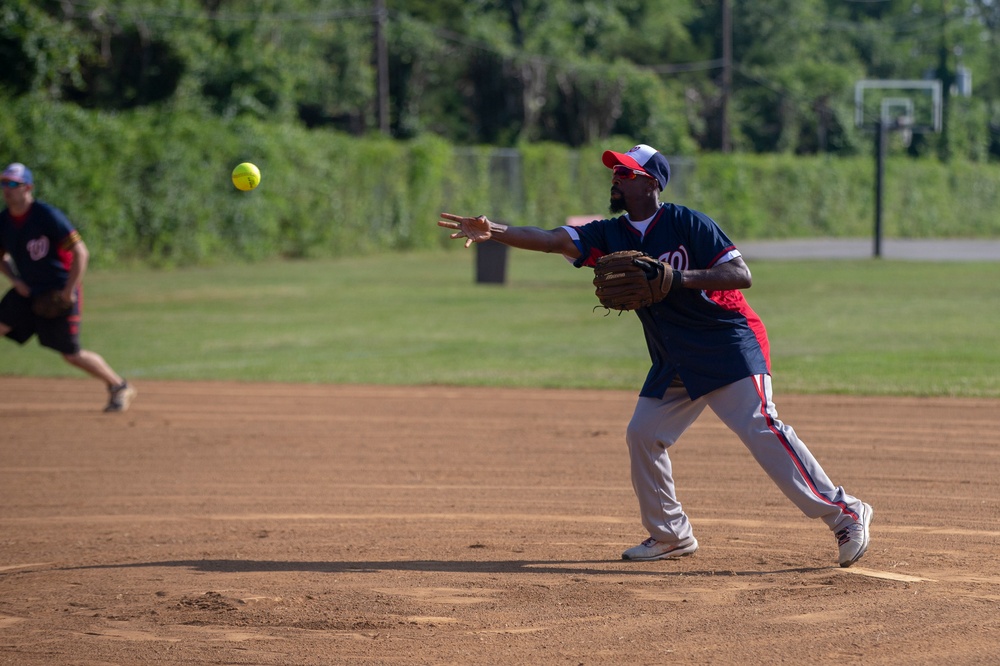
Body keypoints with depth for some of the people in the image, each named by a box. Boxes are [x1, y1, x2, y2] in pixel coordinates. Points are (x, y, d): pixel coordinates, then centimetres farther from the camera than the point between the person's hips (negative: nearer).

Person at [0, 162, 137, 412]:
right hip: (27, 291, 6)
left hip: (59, 293, -6)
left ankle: (119, 387, 18)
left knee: (72, 355, -2)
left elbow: (80, 253, -20)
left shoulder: (48, 216, -21)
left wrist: (69, 291, -20)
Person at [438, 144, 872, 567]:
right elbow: (552, 240, -7)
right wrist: (493, 232, -21)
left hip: (730, 345, -8)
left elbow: (740, 275, -19)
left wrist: (679, 278, -31)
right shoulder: (611, 235, 5)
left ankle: (844, 514, -15)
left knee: (760, 429, -18)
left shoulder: (686, 223, -13)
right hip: (674, 361, 8)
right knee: (643, 435, 4)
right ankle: (671, 536, 17)